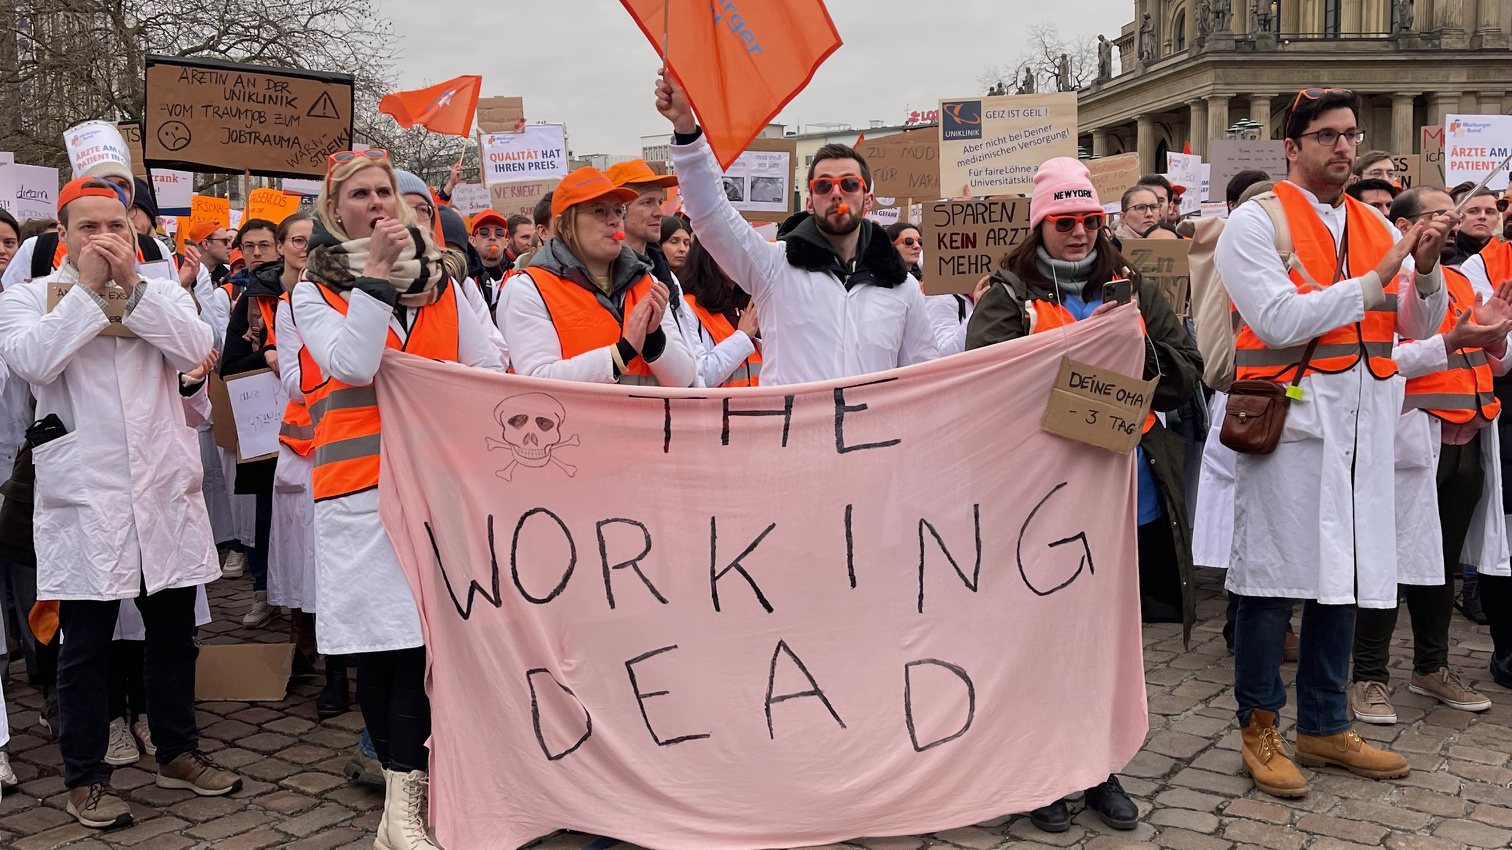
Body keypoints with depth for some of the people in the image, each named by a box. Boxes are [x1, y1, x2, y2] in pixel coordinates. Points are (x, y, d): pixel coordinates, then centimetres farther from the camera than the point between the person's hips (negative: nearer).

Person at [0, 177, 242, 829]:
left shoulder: (161, 293, 11)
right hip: (83, 496, -3)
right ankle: (85, 777, 17)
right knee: (85, 642, 4)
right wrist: (88, 288, -12)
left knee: (174, 630, 12)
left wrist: (132, 286, -12)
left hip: (165, 488, 3)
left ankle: (177, 752, 28)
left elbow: (196, 350, -8)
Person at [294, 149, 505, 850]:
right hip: (361, 483, -1)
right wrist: (376, 275, -13)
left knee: (423, 633, -4)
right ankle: (407, 779, 15)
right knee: (379, 638, 1)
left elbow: (487, 367, 14)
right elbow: (354, 365, -12)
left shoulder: (442, 278, 14)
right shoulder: (313, 292, 6)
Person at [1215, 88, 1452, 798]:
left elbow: (1421, 325, 12)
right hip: (1290, 418, -6)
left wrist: (1425, 268, -7)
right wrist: (1377, 280, -16)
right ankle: (1259, 731, 13)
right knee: (1276, 578, -2)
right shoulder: (1256, 223, -4)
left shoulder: (1375, 227, 15)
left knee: (1342, 574, 12)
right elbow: (1280, 319, -17)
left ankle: (1325, 727, 25)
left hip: (1364, 422, 6)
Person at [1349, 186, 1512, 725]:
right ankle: (1370, 678, 4)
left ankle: (1432, 668, 27)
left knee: (1444, 562, 14)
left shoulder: (1460, 282, 18)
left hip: (1469, 444, 8)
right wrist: (1452, 342, -23)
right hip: (1414, 442, -8)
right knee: (1393, 560, -4)